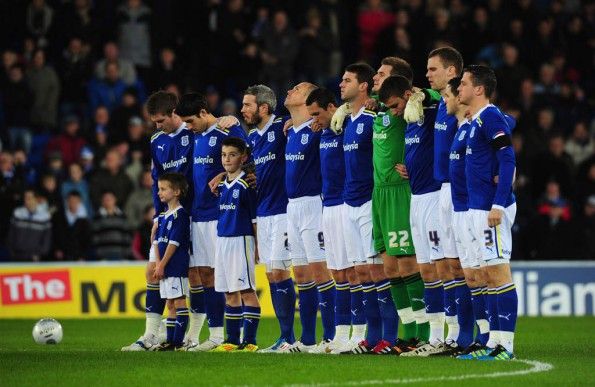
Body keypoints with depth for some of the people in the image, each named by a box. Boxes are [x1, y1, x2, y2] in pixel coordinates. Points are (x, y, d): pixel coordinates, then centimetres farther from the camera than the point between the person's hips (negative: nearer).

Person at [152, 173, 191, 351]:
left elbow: (174, 243, -15)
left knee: (179, 302, -7)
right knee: (171, 304, 11)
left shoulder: (180, 214, -10)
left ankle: (179, 341, -8)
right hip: (164, 268, 9)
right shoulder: (163, 216, 15)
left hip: (177, 267, -9)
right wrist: (158, 264, -1)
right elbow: (157, 241, 12)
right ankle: (170, 341, 13)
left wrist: (162, 264, -15)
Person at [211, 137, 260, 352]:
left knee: (246, 290, -8)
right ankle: (232, 340, 15)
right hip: (222, 239, 7)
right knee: (229, 292, 10)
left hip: (241, 240, -7)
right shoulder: (222, 185, 12)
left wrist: (257, 247, -9)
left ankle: (250, 341, -9)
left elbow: (255, 218, -7)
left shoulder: (247, 184, -8)